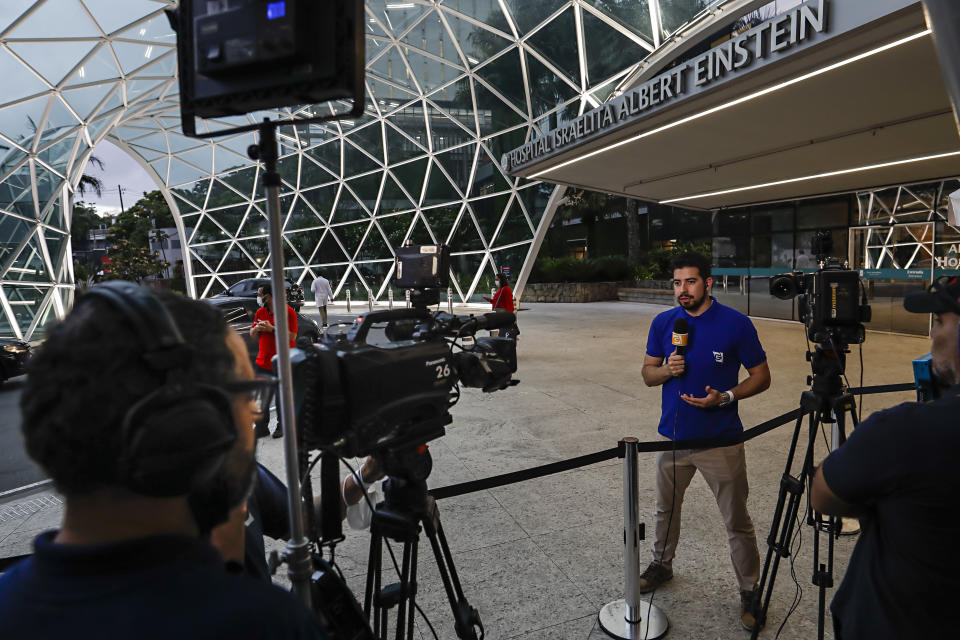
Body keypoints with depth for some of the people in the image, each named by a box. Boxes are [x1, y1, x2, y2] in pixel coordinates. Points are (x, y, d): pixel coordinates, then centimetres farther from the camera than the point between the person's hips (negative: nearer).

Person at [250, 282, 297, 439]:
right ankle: (261, 427, 17)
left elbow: (292, 336, -17)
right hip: (263, 362, 6)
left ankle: (282, 426, 19)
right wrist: (256, 328, -5)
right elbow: (252, 334, 18)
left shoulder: (288, 311, -11)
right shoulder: (260, 312, 10)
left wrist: (272, 329, -21)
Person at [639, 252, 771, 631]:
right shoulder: (663, 323, 0)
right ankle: (662, 564, 42)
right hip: (673, 437, 4)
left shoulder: (736, 323, -10)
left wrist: (725, 397, -21)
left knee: (737, 521, 6)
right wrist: (666, 370, -17)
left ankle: (749, 590, 26)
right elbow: (647, 373, 6)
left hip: (720, 441, -3)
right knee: (666, 509, 20)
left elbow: (761, 377, -5)